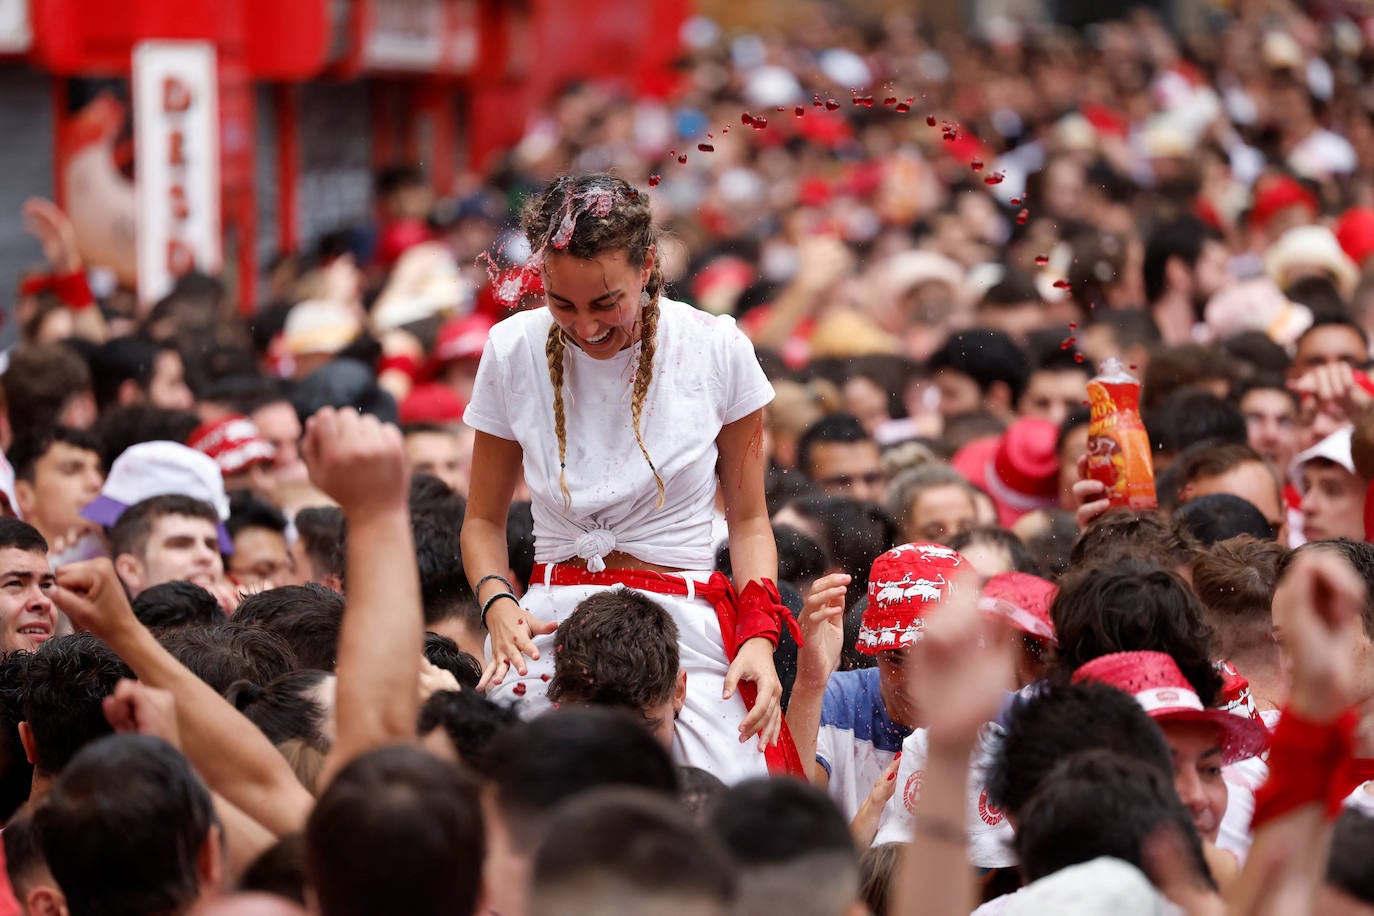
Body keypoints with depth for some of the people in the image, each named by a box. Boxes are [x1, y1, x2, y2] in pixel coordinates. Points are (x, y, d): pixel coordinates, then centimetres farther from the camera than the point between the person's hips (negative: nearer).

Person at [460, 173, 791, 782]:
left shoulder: (718, 350, 0)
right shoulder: (513, 351, 3)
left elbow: (748, 520, 10)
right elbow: (484, 520, 15)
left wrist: (759, 637, -6)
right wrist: (498, 605, -6)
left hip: (685, 626, -1)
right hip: (550, 625, 1)